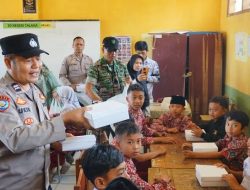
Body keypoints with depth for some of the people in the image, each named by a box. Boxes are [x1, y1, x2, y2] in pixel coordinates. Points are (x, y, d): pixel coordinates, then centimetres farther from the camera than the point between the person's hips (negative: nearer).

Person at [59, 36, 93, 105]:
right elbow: (62, 76, 1)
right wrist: (69, 85, -12)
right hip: (73, 91, -2)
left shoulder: (89, 59, 11)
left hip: (86, 90, 3)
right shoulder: (67, 59, 3)